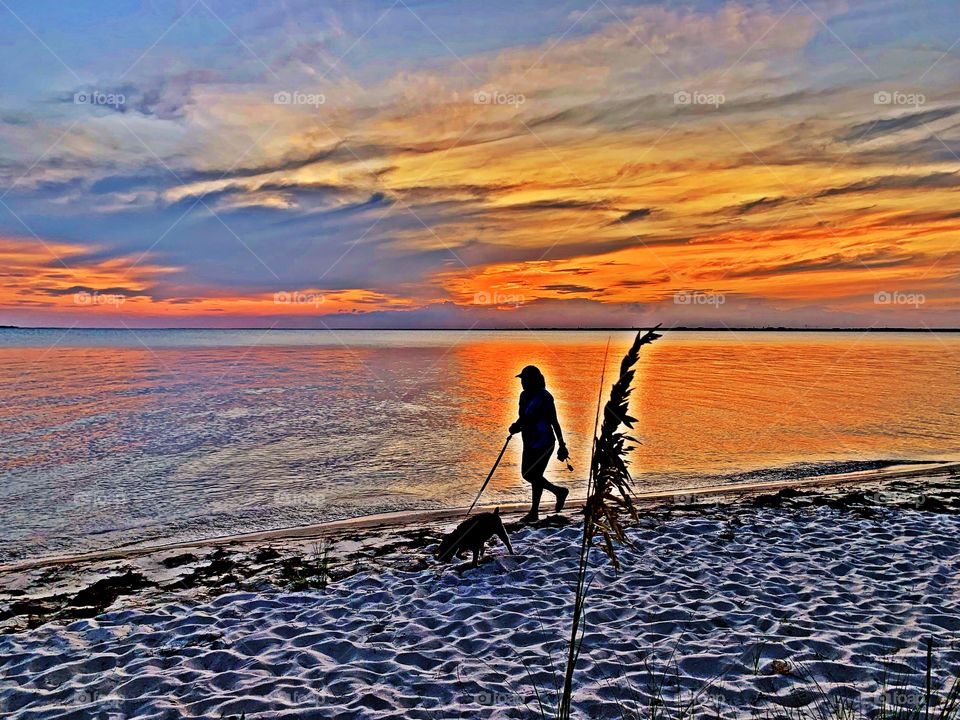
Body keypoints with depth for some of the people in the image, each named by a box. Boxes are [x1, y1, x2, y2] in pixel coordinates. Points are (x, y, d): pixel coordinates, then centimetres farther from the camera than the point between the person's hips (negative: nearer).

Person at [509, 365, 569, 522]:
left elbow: (554, 422, -15)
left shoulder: (544, 397, -16)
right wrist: (516, 426, -4)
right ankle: (559, 491, 26)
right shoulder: (525, 396, 6)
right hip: (529, 442, 9)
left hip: (543, 443, -9)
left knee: (534, 475, -3)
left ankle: (534, 512, 14)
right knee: (527, 474, 12)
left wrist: (562, 445, -15)